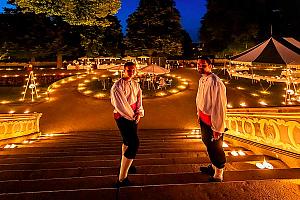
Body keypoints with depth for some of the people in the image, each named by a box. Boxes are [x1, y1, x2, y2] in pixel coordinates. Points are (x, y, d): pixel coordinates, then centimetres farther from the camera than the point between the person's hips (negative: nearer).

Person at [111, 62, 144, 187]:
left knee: (128, 141, 23)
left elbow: (139, 100, 8)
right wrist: (132, 116, -9)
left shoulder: (135, 84, 8)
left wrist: (139, 113, -7)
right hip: (122, 117, -8)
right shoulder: (118, 86, -15)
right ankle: (122, 179, -7)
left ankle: (125, 165, 47)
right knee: (134, 144, -14)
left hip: (133, 116, 8)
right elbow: (121, 104, -16)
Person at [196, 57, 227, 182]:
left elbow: (219, 107, -25)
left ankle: (218, 175, 30)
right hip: (203, 119, 9)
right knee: (208, 144, 26)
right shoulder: (202, 80, 2)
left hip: (212, 120, -9)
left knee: (215, 147, 8)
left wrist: (217, 128, -22)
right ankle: (213, 166, 50)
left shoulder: (215, 83, -25)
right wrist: (199, 114, 18)